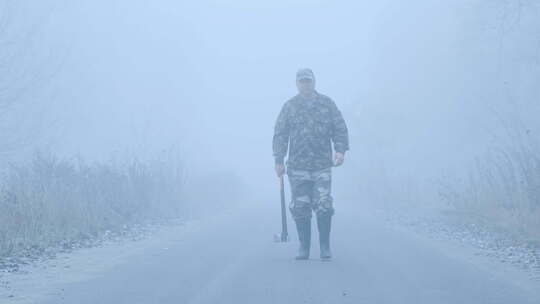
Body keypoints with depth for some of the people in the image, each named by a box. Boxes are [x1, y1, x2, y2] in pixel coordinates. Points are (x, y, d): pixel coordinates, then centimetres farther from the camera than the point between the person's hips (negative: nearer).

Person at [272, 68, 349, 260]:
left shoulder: (327, 104, 8)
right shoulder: (289, 107, 7)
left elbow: (340, 128, 8)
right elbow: (280, 135, 7)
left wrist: (340, 150, -8)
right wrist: (279, 161, 0)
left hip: (322, 166, -1)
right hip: (297, 167, 1)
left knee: (324, 207, -7)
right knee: (300, 208, 1)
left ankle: (325, 246, 2)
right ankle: (304, 246, 11)